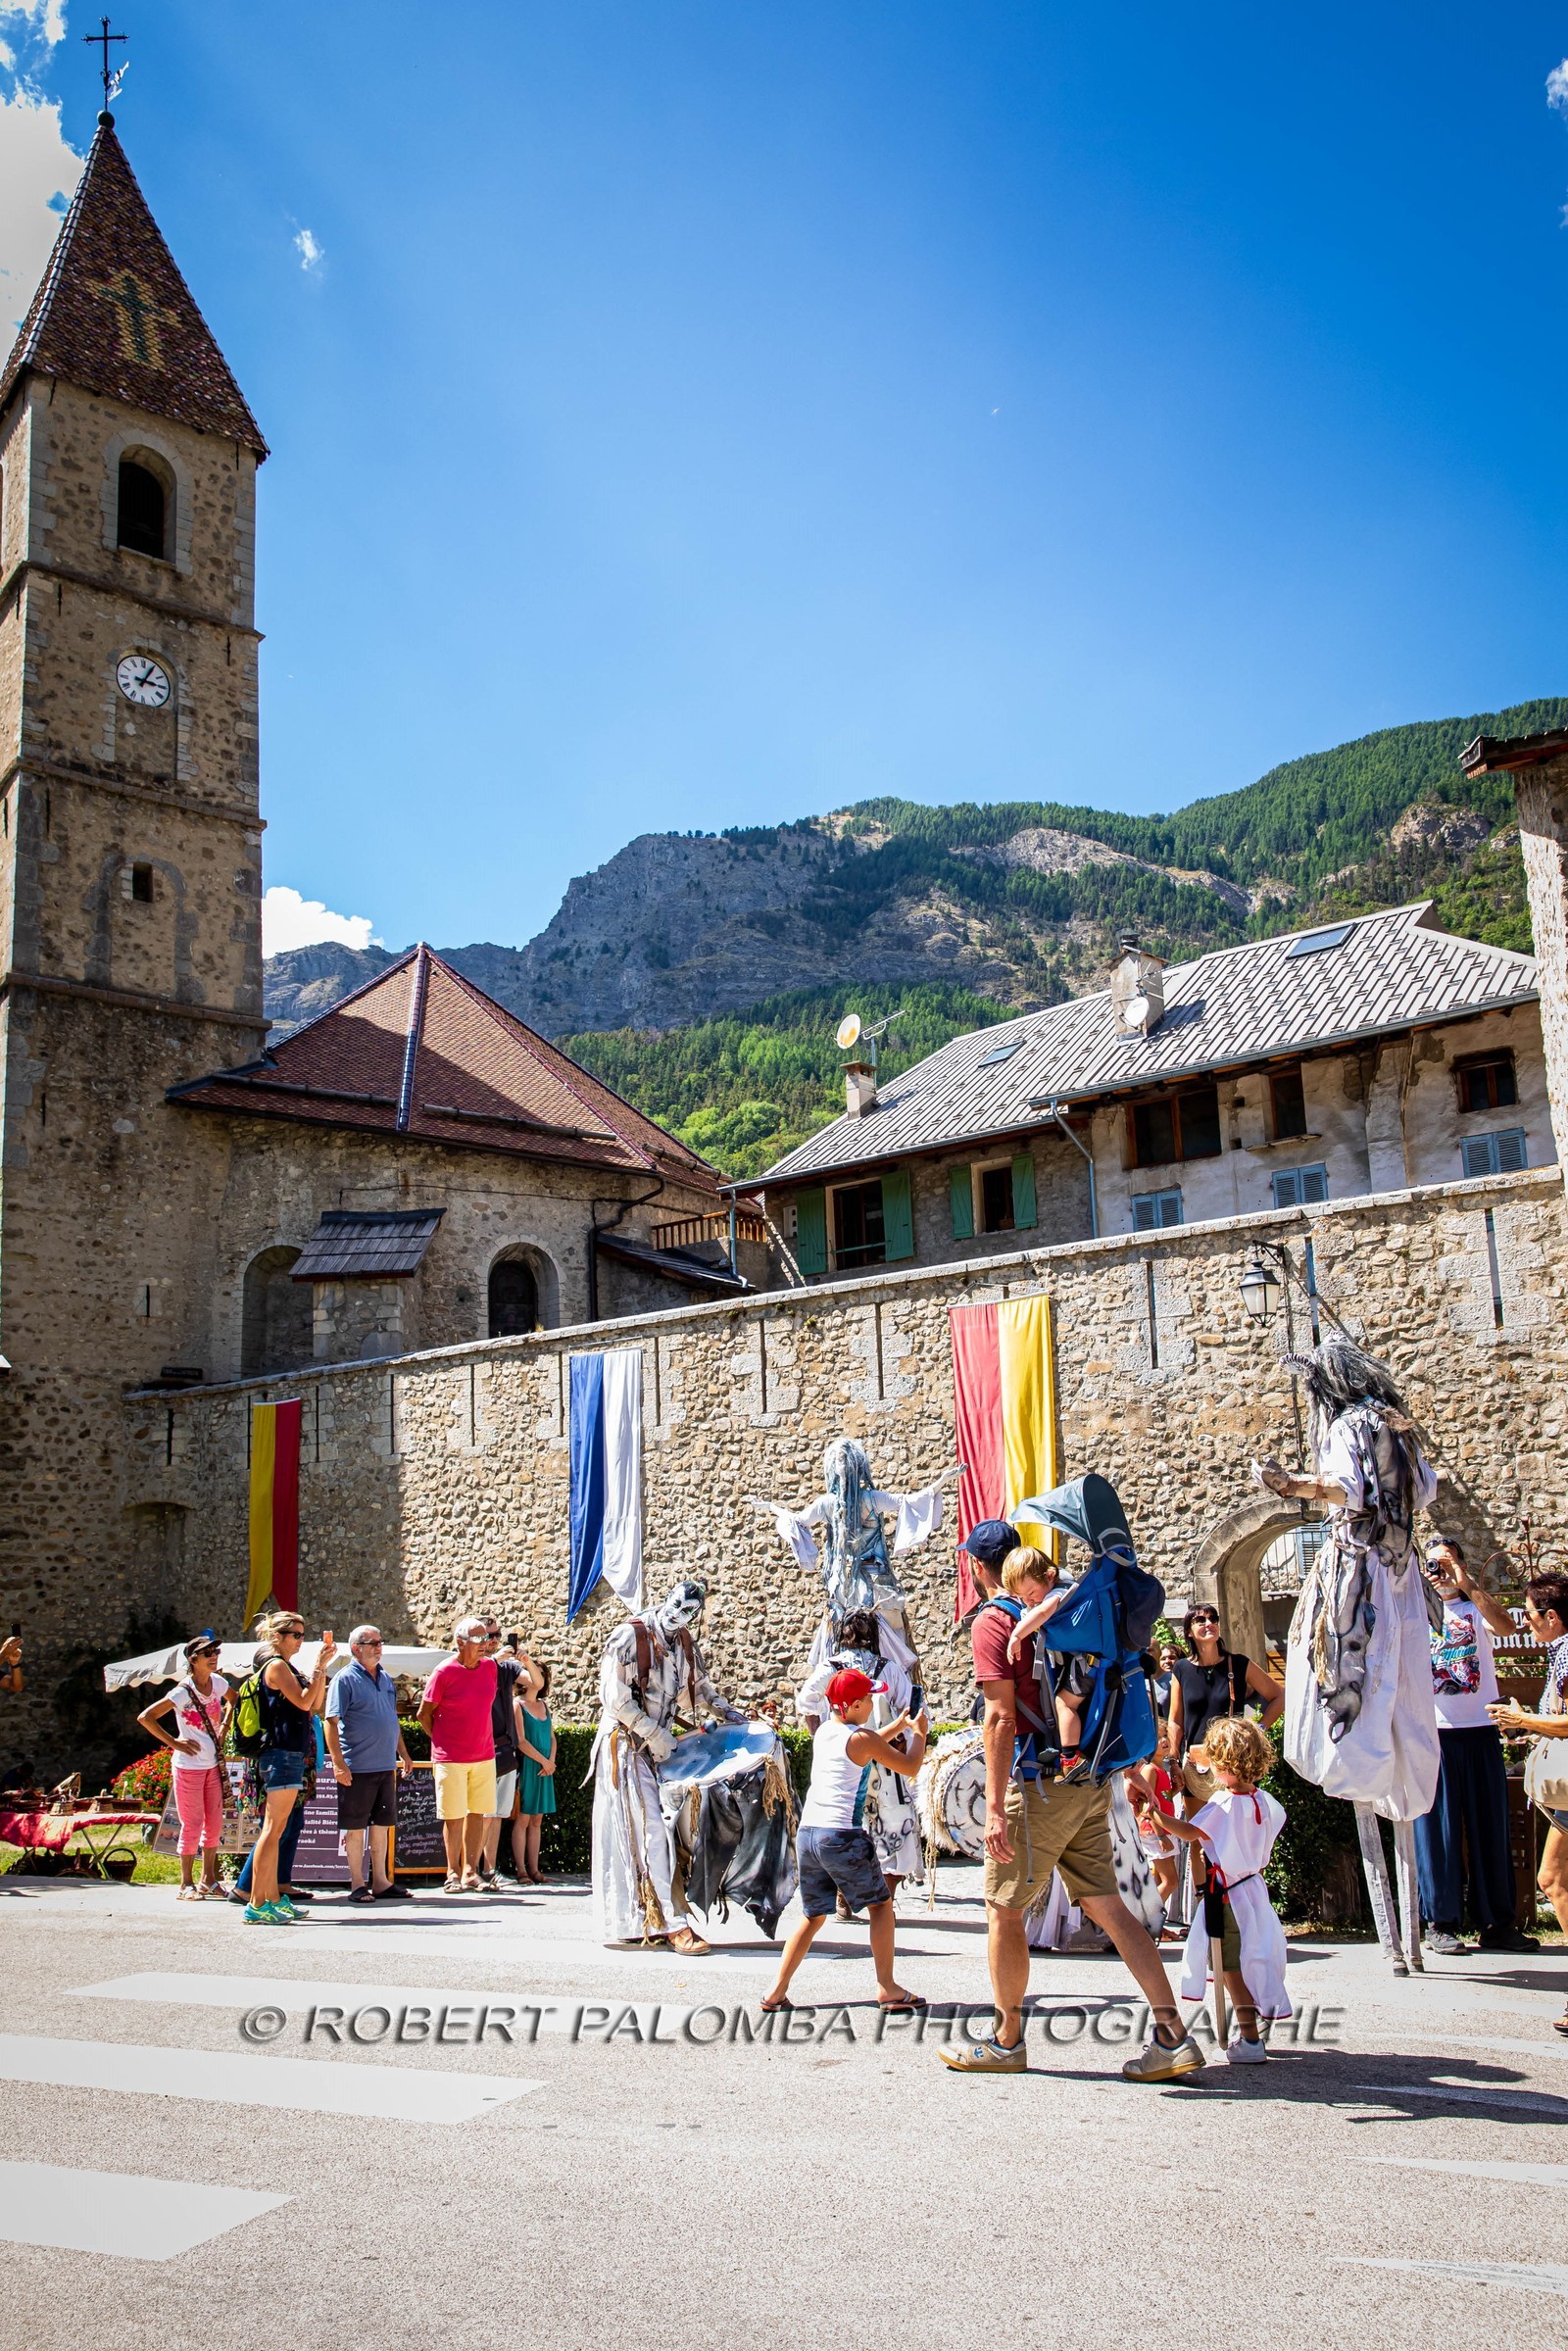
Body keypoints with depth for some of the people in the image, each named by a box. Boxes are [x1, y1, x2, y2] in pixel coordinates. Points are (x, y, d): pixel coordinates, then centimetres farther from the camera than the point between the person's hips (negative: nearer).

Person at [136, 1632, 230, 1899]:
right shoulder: (183, 1692, -16)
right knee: (192, 1825, -1)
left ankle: (208, 1880, 20)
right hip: (189, 1765, -6)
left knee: (214, 1823, 9)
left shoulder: (218, 1683, 2)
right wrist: (173, 1742, -15)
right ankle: (186, 1884, 10)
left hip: (214, 1764, 6)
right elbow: (145, 1717, -18)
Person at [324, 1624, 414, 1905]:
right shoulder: (345, 1679, -8)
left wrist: (403, 1753, 20)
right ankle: (357, 1884, 11)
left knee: (382, 1824, 11)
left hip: (386, 1765, 7)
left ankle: (380, 1881, 19)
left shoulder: (386, 1679, 14)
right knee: (356, 1827, 2)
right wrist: (338, 1763, -19)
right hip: (357, 1767, -7)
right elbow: (330, 1722, -13)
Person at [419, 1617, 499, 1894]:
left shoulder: (489, 1667, 4)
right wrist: (441, 1741, 0)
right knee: (453, 1817, 2)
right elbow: (424, 1714, -3)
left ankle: (470, 1870, 15)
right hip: (450, 1758, -5)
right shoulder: (444, 1671, -11)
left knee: (478, 1814, 7)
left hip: (484, 1755, 5)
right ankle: (453, 1873, 14)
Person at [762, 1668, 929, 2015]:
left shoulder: (823, 1731, 13)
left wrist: (898, 1726, 32)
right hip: (842, 1835, -7)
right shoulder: (862, 1738, -8)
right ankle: (887, 1989, 10)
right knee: (880, 1904, 11)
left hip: (807, 1832, 7)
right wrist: (919, 1732, 18)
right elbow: (910, 1766, 1)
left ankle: (776, 1992, 12)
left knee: (813, 1915, 17)